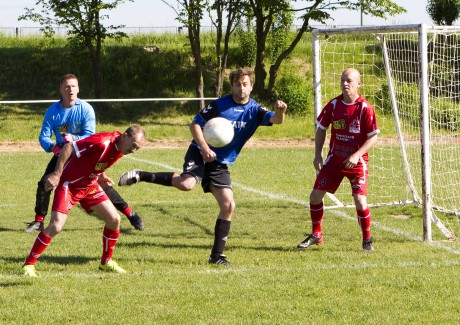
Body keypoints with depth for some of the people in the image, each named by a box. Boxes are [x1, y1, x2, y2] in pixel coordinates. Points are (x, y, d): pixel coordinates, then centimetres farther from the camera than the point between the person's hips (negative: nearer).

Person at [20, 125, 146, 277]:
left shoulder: (122, 147, -4)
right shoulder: (102, 142, -31)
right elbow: (69, 147, -29)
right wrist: (57, 174, -29)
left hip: (90, 186, 8)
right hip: (69, 184, -8)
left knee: (114, 219, 1)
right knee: (56, 226, -19)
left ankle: (106, 262, 20)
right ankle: (28, 265, -6)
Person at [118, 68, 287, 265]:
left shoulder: (255, 110, 2)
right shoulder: (219, 105, -7)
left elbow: (276, 120, -15)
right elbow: (195, 124, -4)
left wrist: (280, 112, -39)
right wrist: (205, 149, -16)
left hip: (221, 164, 5)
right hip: (200, 154, -5)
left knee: (228, 205, -4)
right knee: (186, 184, -33)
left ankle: (217, 255, 6)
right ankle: (139, 176, -19)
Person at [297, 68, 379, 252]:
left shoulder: (365, 108, -13)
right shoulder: (333, 105, -2)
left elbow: (373, 137, -10)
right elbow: (321, 128, 11)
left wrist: (356, 156, -20)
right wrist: (318, 154, 2)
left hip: (356, 162, -4)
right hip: (334, 159, 4)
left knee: (360, 200, -16)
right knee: (315, 195, 2)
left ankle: (367, 240, 3)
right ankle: (316, 235, 22)